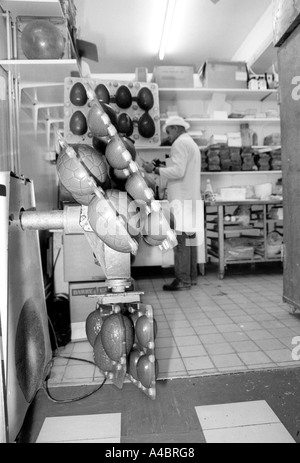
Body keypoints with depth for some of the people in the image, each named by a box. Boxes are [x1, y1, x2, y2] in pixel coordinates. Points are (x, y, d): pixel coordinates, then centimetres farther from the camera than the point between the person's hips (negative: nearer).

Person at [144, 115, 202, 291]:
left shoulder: (180, 143, -6)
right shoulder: (192, 144, 25)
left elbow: (178, 171, -18)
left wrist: (155, 169, -10)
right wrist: (163, 172, 24)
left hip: (181, 200, -10)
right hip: (191, 198, 10)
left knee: (181, 238, -9)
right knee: (189, 237, 10)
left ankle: (182, 280, -6)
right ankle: (192, 276, 16)